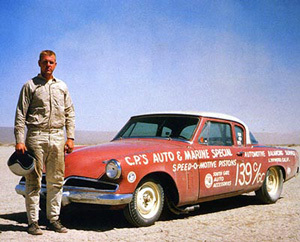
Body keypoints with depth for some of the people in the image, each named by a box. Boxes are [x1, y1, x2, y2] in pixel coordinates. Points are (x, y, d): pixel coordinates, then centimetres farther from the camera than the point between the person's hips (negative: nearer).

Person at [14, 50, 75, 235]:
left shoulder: (62, 86, 15)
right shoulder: (30, 86, 3)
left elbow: (70, 113, 16)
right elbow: (20, 115, -1)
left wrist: (70, 138, 6)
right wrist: (19, 140, -10)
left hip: (57, 138, 4)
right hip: (36, 136, -3)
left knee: (56, 181, 6)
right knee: (34, 181, -2)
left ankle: (54, 219, 15)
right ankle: (33, 221, 4)